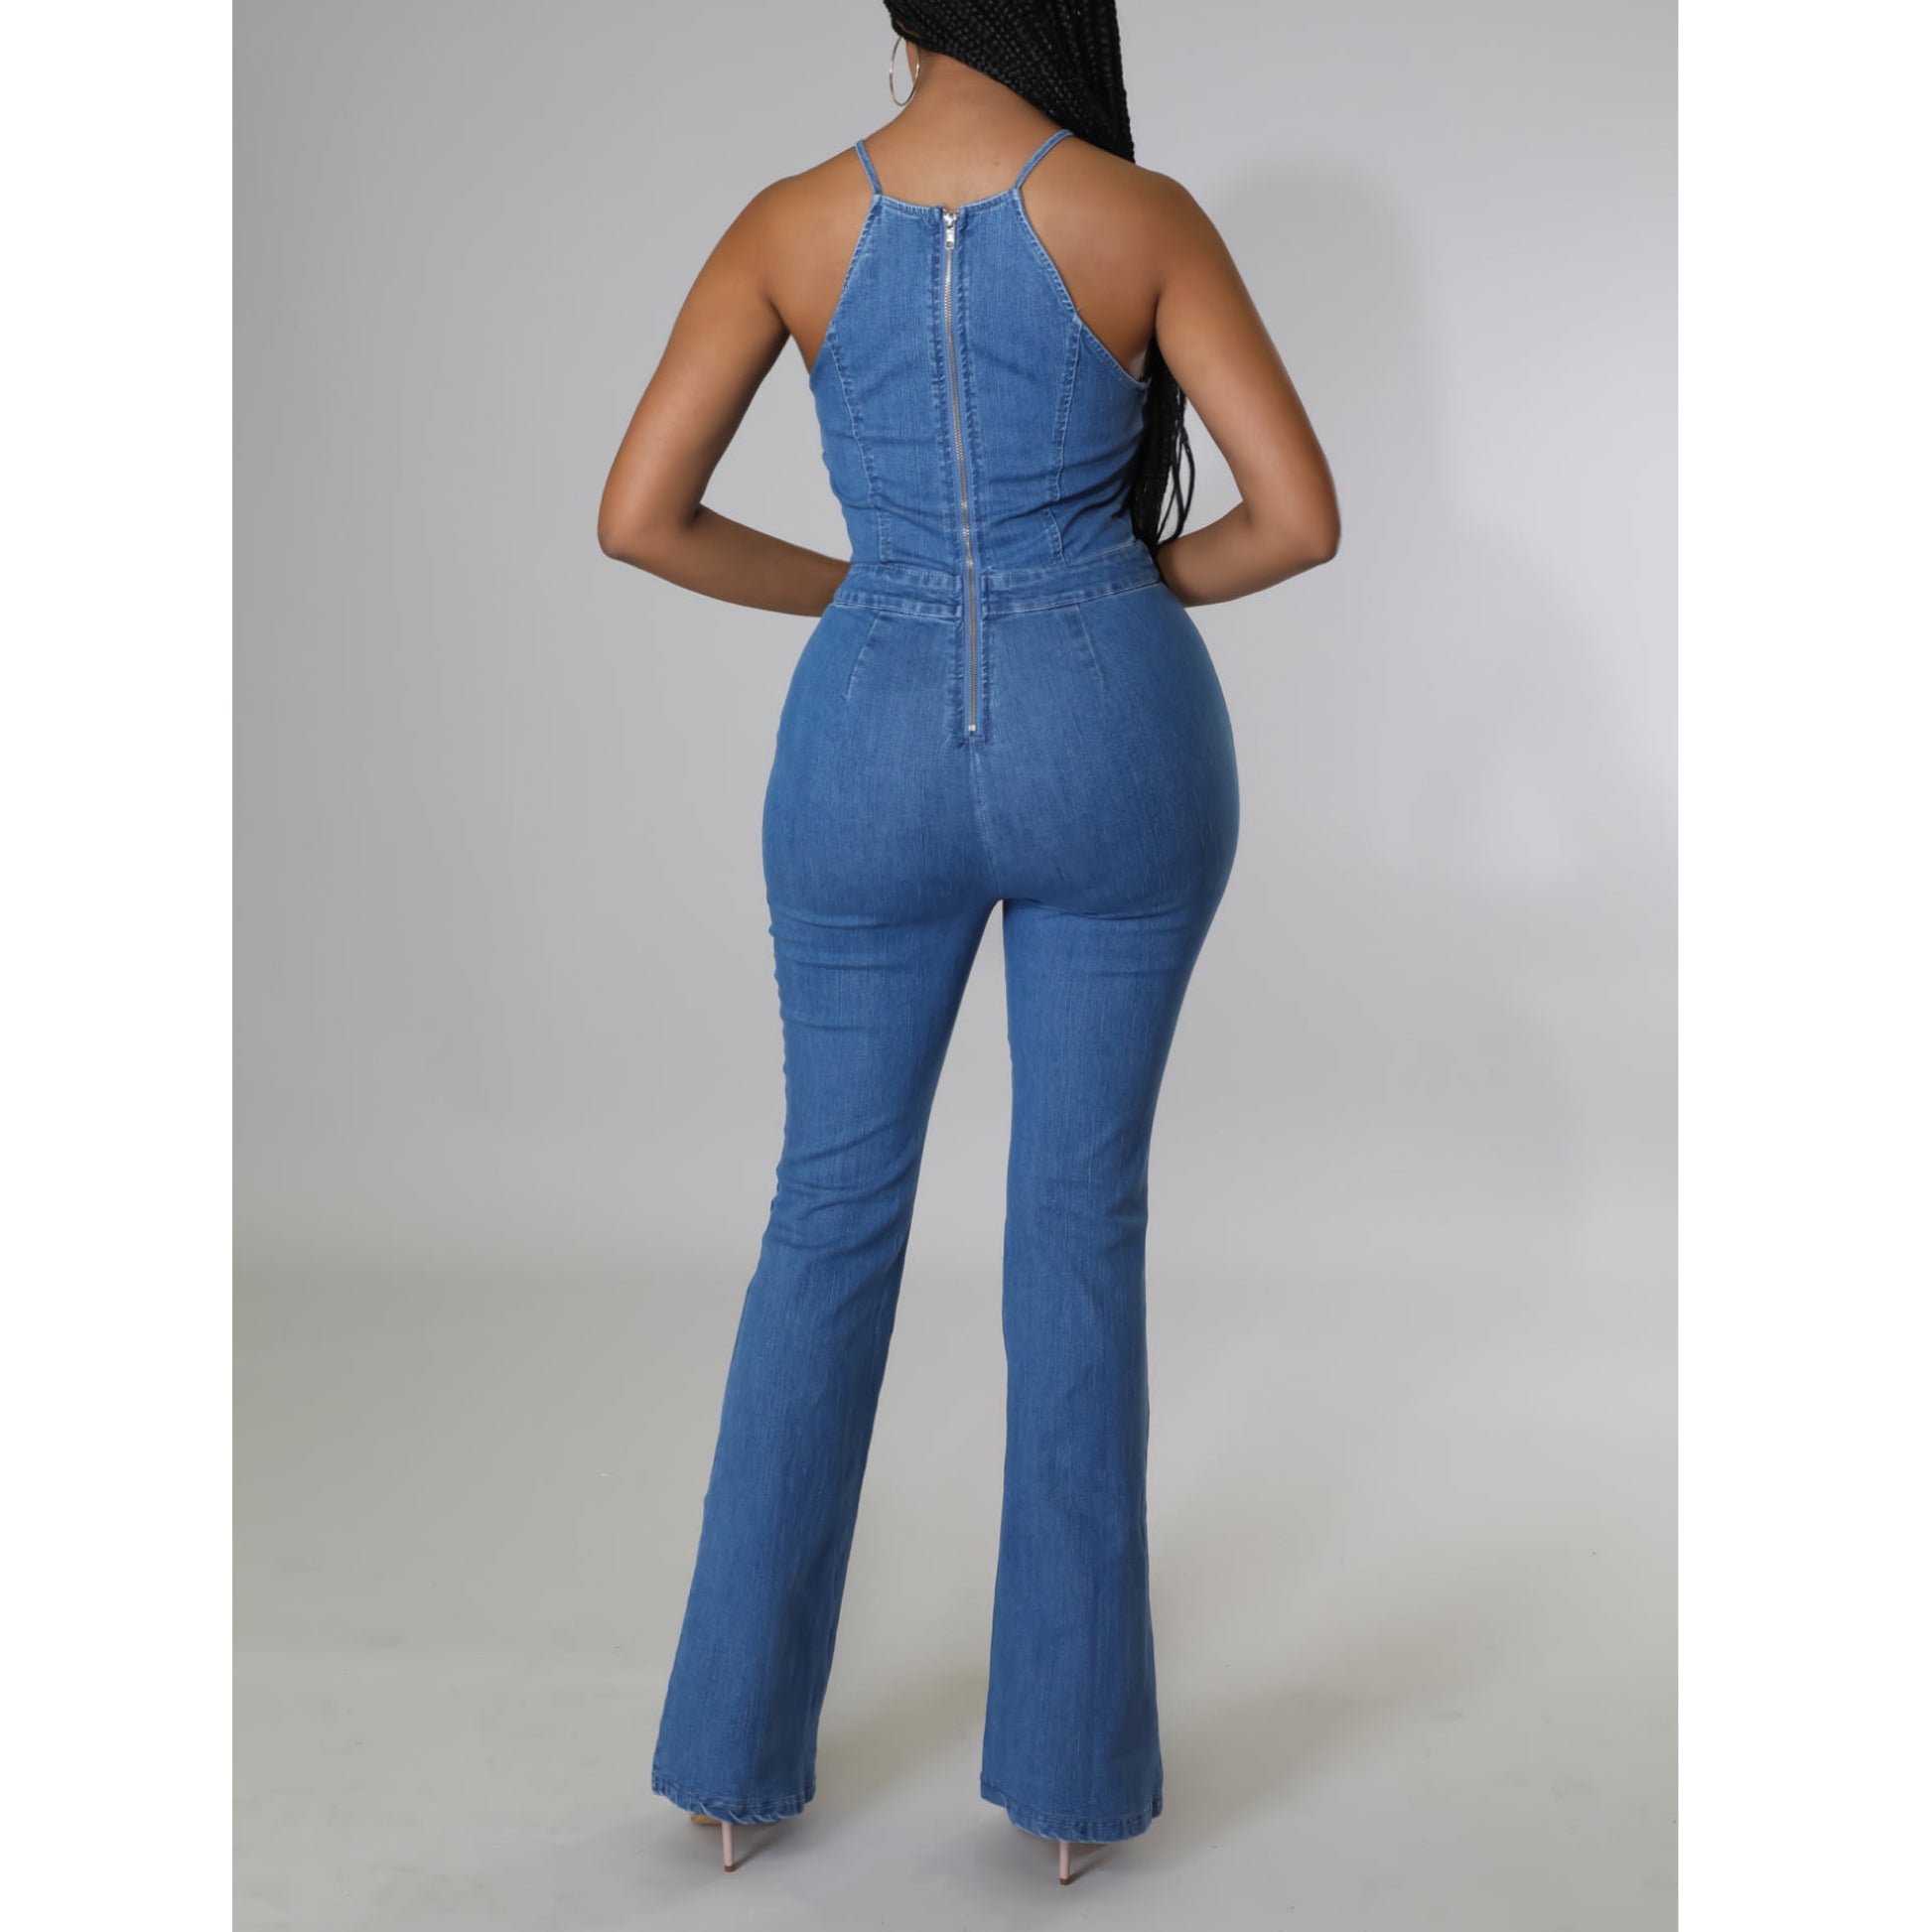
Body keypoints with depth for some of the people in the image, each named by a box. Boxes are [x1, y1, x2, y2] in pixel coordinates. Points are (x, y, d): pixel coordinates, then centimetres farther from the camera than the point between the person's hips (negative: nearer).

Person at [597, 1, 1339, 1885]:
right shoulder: (1143, 216, -5)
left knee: (832, 1208, 13)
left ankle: (740, 1747, 17)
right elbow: (1298, 516, -8)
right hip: (1113, 738, -1)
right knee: (1081, 1212, 9)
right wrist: (1133, 584, 11)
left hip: (876, 750, 1)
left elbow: (638, 516, -4)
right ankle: (1071, 1755, 15)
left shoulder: (790, 224, 0)